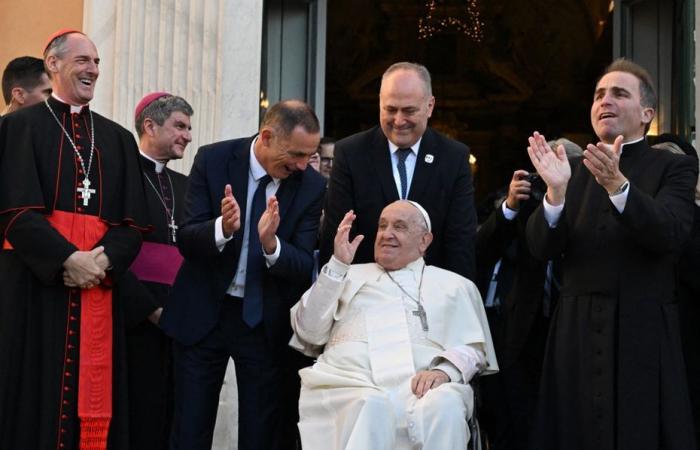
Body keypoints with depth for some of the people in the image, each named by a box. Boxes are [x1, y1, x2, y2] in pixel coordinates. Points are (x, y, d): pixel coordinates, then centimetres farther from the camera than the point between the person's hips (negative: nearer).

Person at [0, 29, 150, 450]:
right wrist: (68, 258, -17)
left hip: (100, 284, 4)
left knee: (95, 397, 3)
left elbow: (133, 220, 7)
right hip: (36, 283, -3)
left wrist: (103, 259, -11)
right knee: (37, 395, -1)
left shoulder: (118, 138, 15)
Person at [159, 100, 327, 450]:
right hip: (203, 312, -1)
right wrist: (222, 227, -32)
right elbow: (185, 238, -11)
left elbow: (304, 266, -10)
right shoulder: (213, 160, -9)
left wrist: (271, 243, -30)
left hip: (266, 320, 1)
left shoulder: (312, 186, -7)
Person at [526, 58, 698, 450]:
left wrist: (617, 184, -30)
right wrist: (556, 190, -17)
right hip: (579, 334, 3)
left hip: (644, 335, -3)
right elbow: (542, 249, 1)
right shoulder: (574, 172, 11)